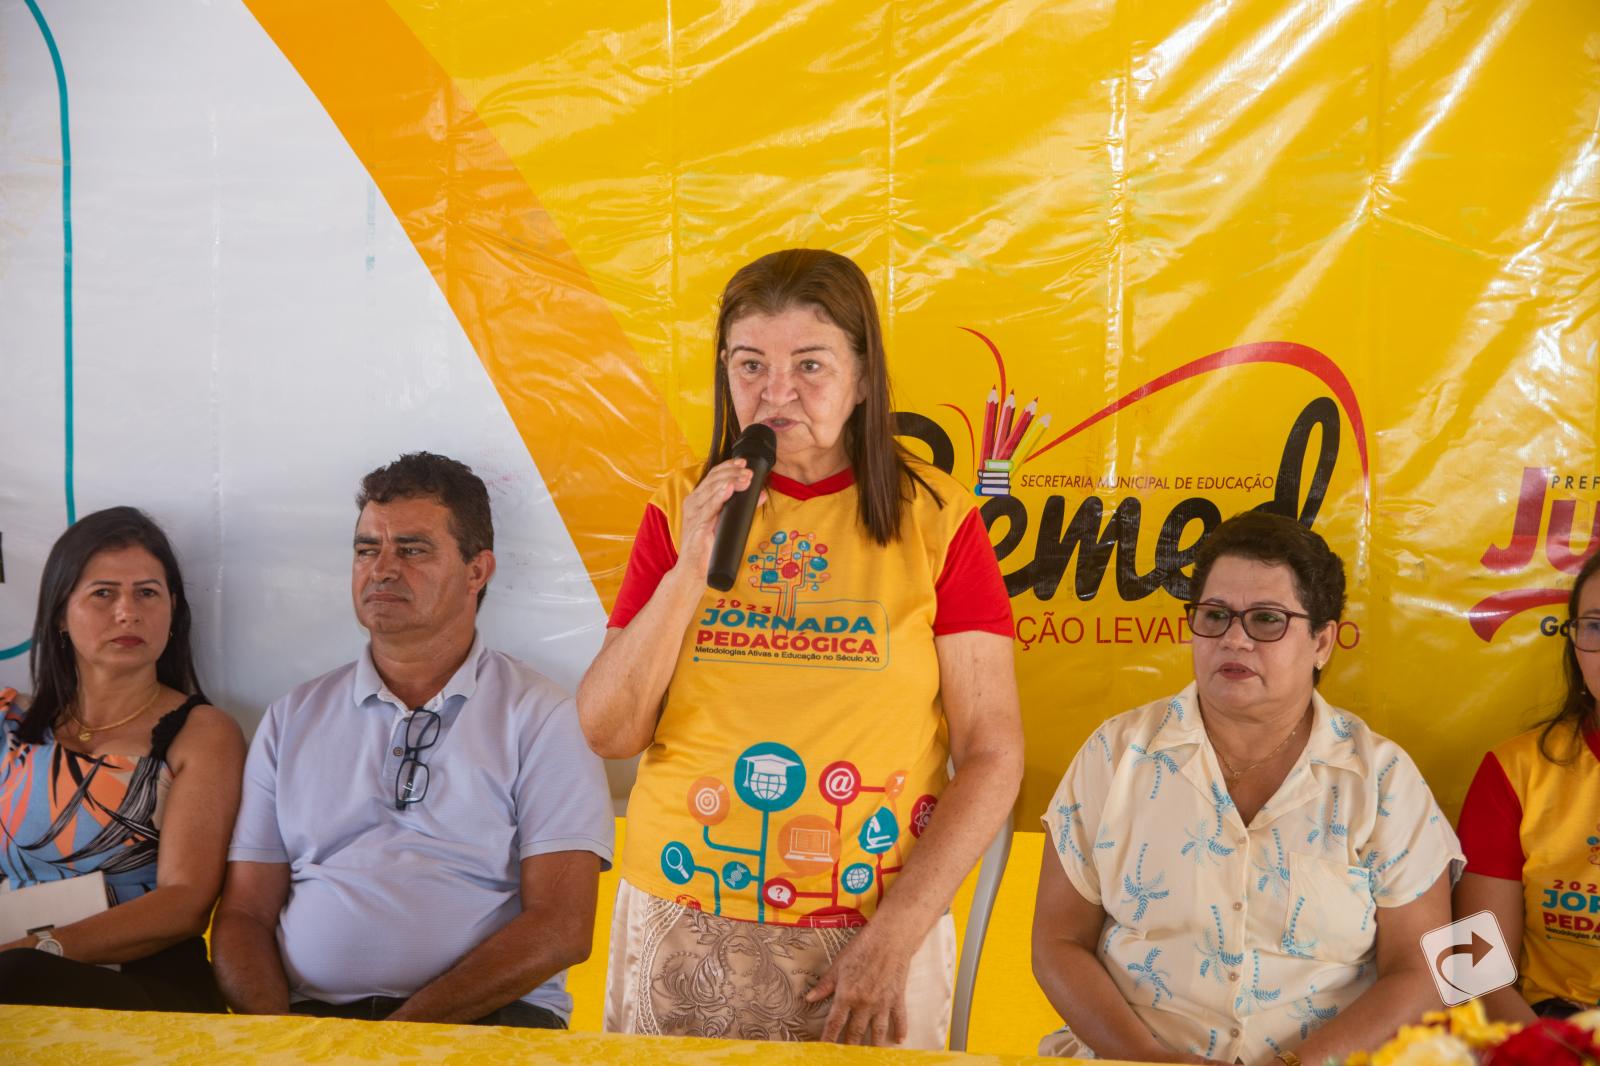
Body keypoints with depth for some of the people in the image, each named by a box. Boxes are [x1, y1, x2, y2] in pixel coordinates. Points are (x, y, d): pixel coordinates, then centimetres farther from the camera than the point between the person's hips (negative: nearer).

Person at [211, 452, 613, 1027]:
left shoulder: (541, 716, 6)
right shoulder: (292, 719, 17)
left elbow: (560, 927, -4)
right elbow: (244, 914, 13)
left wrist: (407, 1031, -14)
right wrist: (279, 1035, -8)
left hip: (489, 1017, -1)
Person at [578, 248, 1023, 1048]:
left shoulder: (937, 519, -3)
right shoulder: (682, 508, 3)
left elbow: (992, 755, -5)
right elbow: (607, 734, -1)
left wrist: (893, 940, -11)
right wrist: (691, 571, -13)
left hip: (871, 934, -2)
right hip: (683, 929, 2)